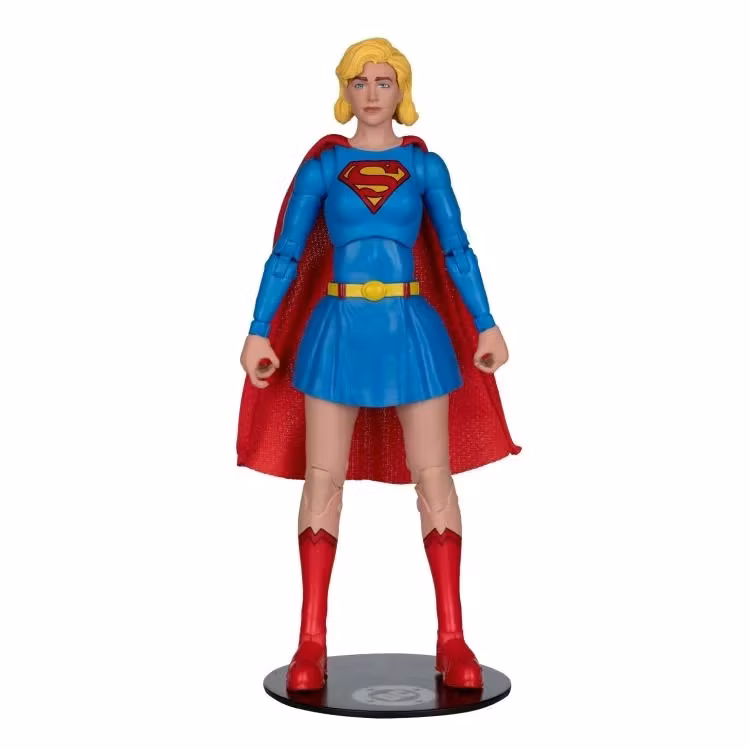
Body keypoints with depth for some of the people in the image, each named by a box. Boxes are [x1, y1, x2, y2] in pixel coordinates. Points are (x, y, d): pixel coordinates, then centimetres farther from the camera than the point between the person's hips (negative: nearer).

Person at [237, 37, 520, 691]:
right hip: (338, 330, 0)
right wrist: (259, 332, 0)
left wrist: (486, 326, -1)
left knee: (434, 477, -1)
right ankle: (312, 641, 6)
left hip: (412, 329, 0)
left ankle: (452, 639, 5)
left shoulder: (426, 165, 7)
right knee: (322, 478, 0)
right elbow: (285, 255, 5)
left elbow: (457, 251, 7)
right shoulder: (321, 166, 6)